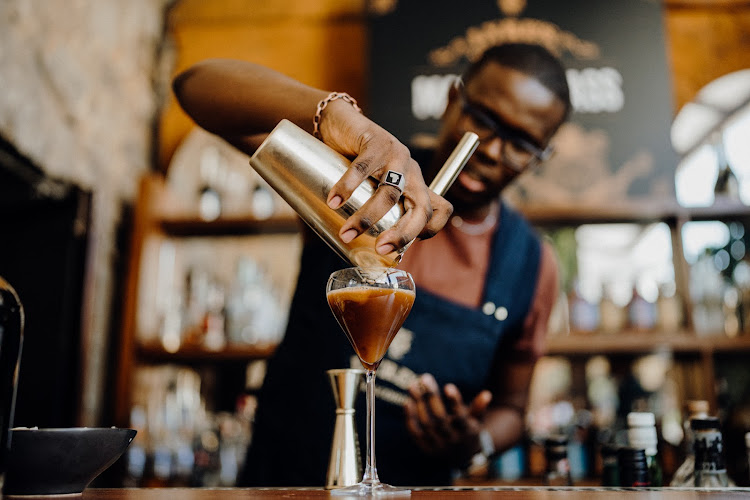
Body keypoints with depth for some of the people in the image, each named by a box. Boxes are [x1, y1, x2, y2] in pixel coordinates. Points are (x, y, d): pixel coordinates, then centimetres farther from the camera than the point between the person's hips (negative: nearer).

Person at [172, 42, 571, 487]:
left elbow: (509, 407, 10)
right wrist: (333, 111, -31)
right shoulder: (369, 171, -7)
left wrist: (477, 444, -12)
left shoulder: (532, 264, -1)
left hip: (415, 487, 4)